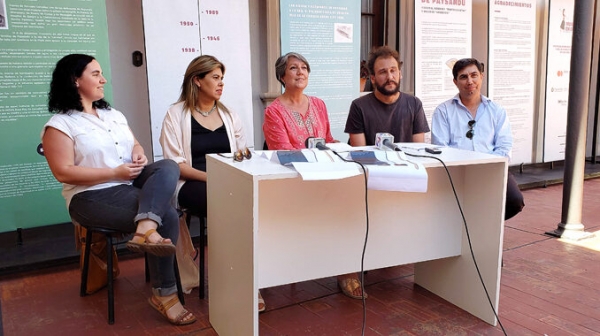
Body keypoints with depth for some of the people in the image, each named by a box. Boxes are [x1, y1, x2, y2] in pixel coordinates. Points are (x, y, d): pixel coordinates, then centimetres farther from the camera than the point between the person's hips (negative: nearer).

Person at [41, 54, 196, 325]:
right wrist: (115, 173, -17)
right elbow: (64, 172, -13)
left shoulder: (114, 115, 18)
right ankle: (163, 293, -14)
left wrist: (139, 155, -4)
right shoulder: (60, 124, -5)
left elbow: (135, 145, 23)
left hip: (131, 184, 7)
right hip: (92, 196, -7)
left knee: (168, 167, -24)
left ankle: (145, 229, -46)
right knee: (167, 216, -25)